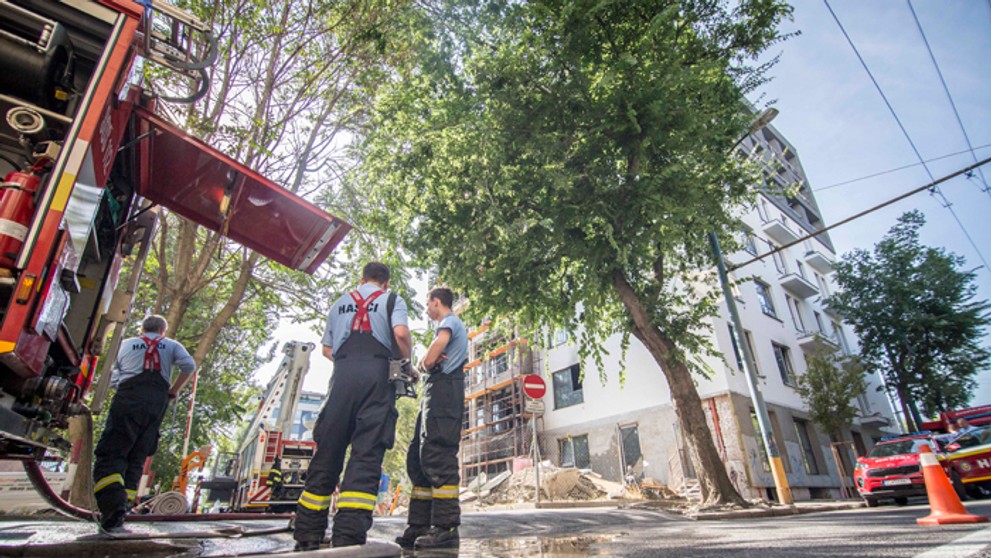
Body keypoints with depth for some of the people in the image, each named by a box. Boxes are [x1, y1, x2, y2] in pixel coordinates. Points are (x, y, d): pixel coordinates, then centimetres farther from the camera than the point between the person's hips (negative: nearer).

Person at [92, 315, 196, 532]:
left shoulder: (125, 344, 21)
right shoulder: (171, 345, 19)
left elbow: (113, 378, 15)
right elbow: (189, 365, 1)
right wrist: (173, 392, 10)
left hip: (127, 400, -1)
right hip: (157, 402, 1)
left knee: (111, 453, -7)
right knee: (136, 459, 9)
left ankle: (113, 506, -26)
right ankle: (121, 510, 1)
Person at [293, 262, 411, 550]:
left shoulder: (340, 303, 24)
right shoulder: (392, 300, 12)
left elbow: (327, 349, 23)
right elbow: (401, 333, -7)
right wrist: (406, 361, 9)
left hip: (343, 375, 4)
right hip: (377, 373, -3)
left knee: (327, 452, 9)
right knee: (367, 455, -6)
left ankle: (307, 535, 13)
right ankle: (348, 536, -14)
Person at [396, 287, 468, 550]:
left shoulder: (449, 321, 2)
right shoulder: (453, 325, 30)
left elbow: (429, 359, -15)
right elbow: (427, 363, 21)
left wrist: (426, 362, 5)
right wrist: (425, 364, 0)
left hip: (443, 387, -10)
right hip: (435, 391, 10)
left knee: (438, 455, -16)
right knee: (418, 458, 6)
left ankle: (446, 527, -17)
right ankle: (419, 527, 7)